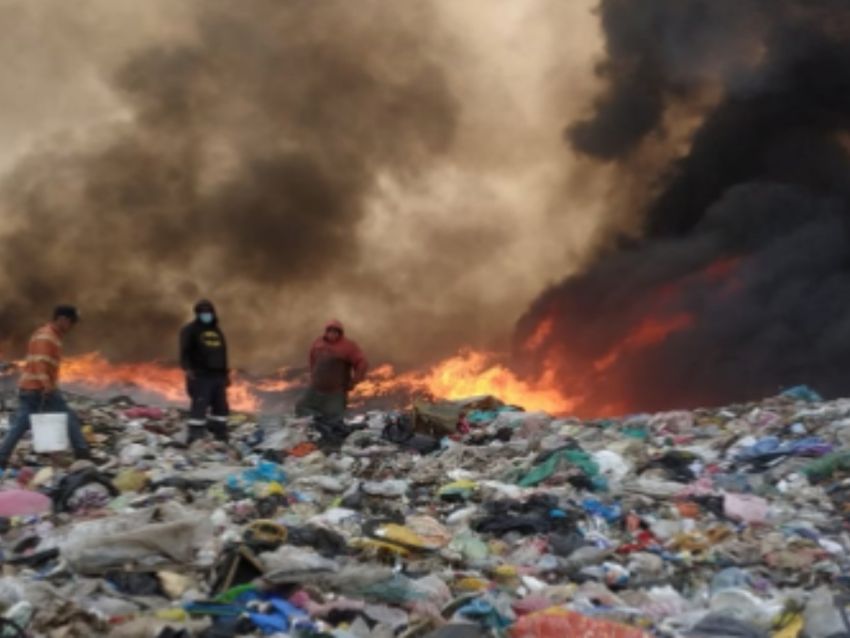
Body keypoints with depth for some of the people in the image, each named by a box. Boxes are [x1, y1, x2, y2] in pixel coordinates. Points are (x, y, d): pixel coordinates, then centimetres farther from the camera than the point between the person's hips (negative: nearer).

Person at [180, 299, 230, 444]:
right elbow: (184, 352, -9)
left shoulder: (217, 331, 20)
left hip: (218, 376, 7)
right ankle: (195, 436, -10)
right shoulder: (190, 330, -1)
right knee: (199, 405, -12)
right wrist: (188, 369, -23)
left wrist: (226, 373, 22)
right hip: (200, 376, -7)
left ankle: (221, 436, 17)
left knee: (221, 406, 8)